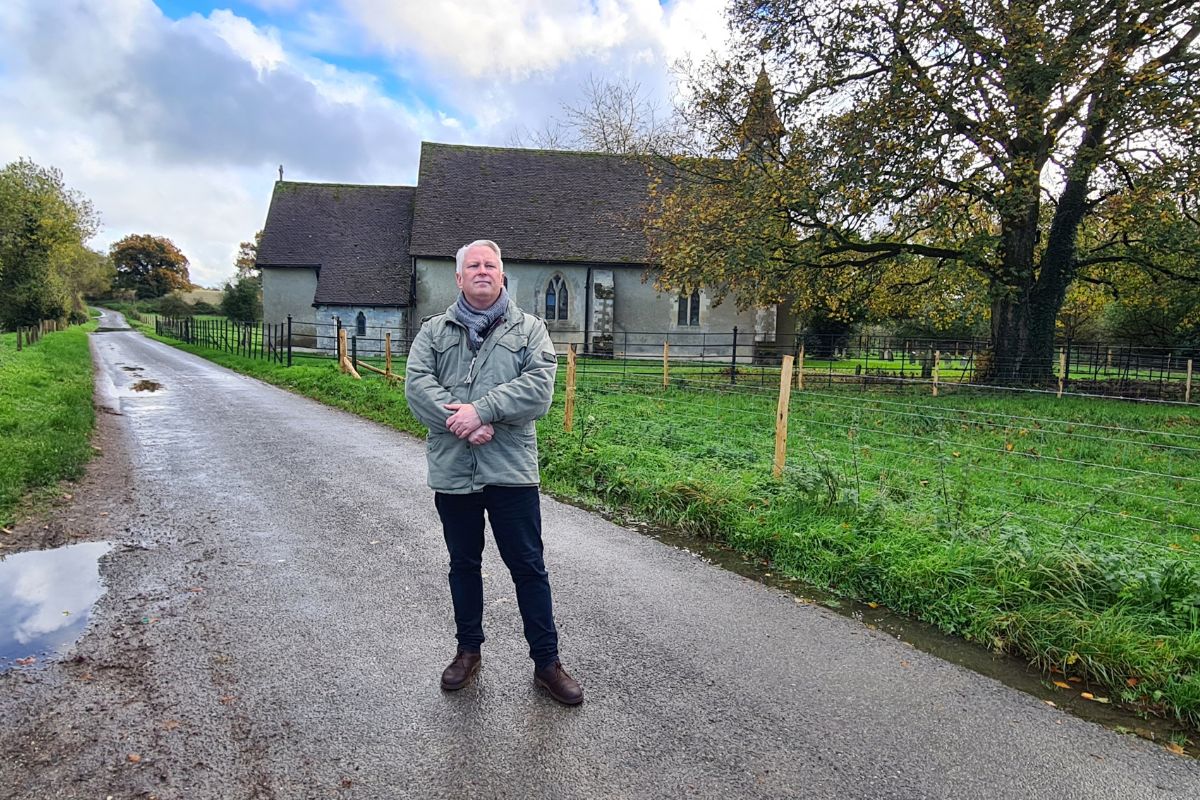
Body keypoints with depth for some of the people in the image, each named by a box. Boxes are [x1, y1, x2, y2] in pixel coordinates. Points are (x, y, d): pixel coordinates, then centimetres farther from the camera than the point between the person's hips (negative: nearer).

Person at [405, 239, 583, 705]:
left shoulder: (529, 329, 5)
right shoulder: (434, 331, 10)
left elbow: (539, 384, -10)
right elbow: (417, 384, -5)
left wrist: (482, 410, -20)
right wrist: (464, 423, -18)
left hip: (510, 470, -2)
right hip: (451, 471, 2)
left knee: (528, 567, 5)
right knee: (464, 564, 17)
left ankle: (547, 662, 18)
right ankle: (469, 650, 35)